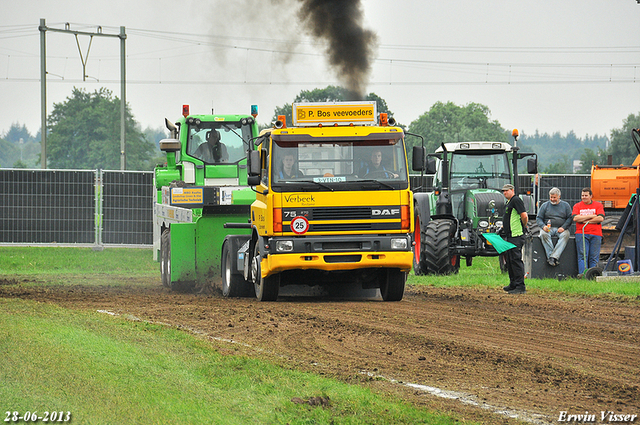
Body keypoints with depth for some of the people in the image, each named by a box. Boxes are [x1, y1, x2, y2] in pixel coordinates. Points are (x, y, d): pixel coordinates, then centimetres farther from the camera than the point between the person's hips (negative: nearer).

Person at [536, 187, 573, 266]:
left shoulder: (565, 205, 14)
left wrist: (563, 227, -10)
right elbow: (538, 218, 11)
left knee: (566, 235, -35)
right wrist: (543, 226, -11)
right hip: (548, 228, 1)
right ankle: (550, 256, -41)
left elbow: (570, 218, 7)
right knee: (543, 235, -35)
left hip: (561, 229, -1)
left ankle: (554, 256, -45)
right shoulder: (545, 205, 16)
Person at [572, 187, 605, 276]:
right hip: (581, 234, 0)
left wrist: (585, 220, -6)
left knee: (594, 256, -4)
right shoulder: (577, 206, 12)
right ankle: (582, 273, -19)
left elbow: (601, 218, -5)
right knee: (582, 255, -11)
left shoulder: (598, 205, 9)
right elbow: (575, 218, -5)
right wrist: (591, 216, -6)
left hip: (595, 234, 0)